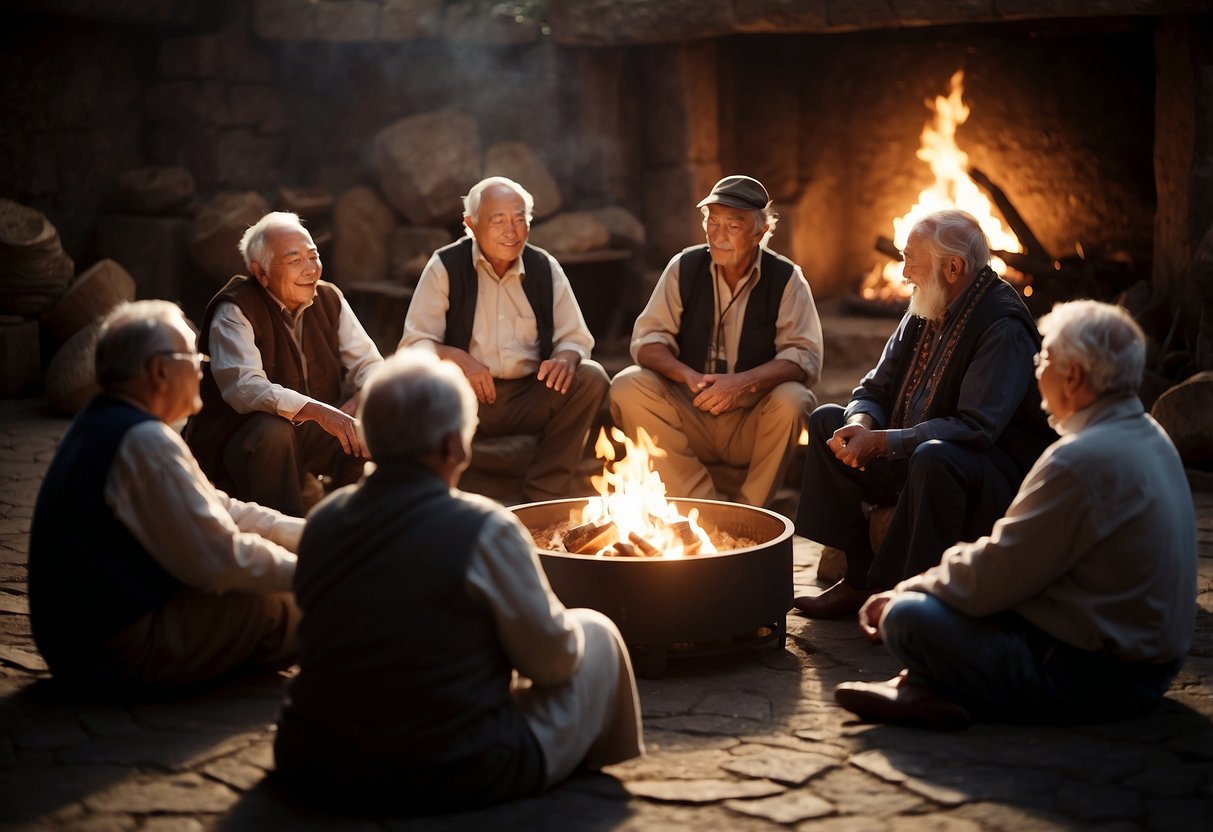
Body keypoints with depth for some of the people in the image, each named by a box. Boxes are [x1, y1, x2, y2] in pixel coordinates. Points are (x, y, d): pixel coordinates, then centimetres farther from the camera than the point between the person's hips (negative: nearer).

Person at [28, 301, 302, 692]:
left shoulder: (102, 422, 9)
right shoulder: (144, 442, -23)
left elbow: (217, 509, 13)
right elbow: (220, 561, -24)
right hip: (122, 655, -10)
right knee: (286, 605, -10)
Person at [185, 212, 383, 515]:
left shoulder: (329, 299, 2)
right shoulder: (234, 313, -16)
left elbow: (369, 363, 0)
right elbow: (244, 386, -31)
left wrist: (362, 399, -25)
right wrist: (318, 411, -45)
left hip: (315, 435, 6)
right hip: (239, 441, -5)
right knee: (273, 430, -36)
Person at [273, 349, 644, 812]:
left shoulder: (321, 522, -1)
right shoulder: (484, 530, -18)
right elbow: (553, 660, -7)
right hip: (453, 779, -6)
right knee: (595, 632, 15)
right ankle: (608, 766, 37)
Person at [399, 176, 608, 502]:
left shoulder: (545, 267, 8)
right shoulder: (445, 266, 0)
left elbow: (576, 337, 9)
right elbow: (413, 343, -4)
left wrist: (567, 356, -17)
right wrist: (456, 358, -26)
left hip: (532, 396, 3)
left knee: (592, 377, -22)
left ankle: (543, 498, -17)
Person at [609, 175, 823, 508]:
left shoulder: (786, 279, -2)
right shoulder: (684, 267, 3)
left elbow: (805, 358, -11)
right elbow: (646, 341, -1)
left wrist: (742, 382, -28)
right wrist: (688, 376, -23)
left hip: (753, 421, -2)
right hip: (688, 414, 2)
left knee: (792, 400, -32)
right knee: (627, 386, -23)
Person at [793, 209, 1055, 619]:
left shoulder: (1003, 329, -20)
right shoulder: (925, 312, 6)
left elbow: (976, 428, -29)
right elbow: (876, 390, 9)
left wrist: (882, 442, -29)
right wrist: (860, 423, -16)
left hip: (998, 473, -9)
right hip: (914, 458, 9)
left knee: (934, 456, -40)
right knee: (827, 420, 3)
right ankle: (859, 575, -3)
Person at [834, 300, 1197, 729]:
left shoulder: (1081, 461, -25)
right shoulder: (1146, 434, 9)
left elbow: (993, 577, -21)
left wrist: (901, 595, -4)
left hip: (1096, 676, -10)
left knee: (907, 619, -18)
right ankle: (923, 688, 0)